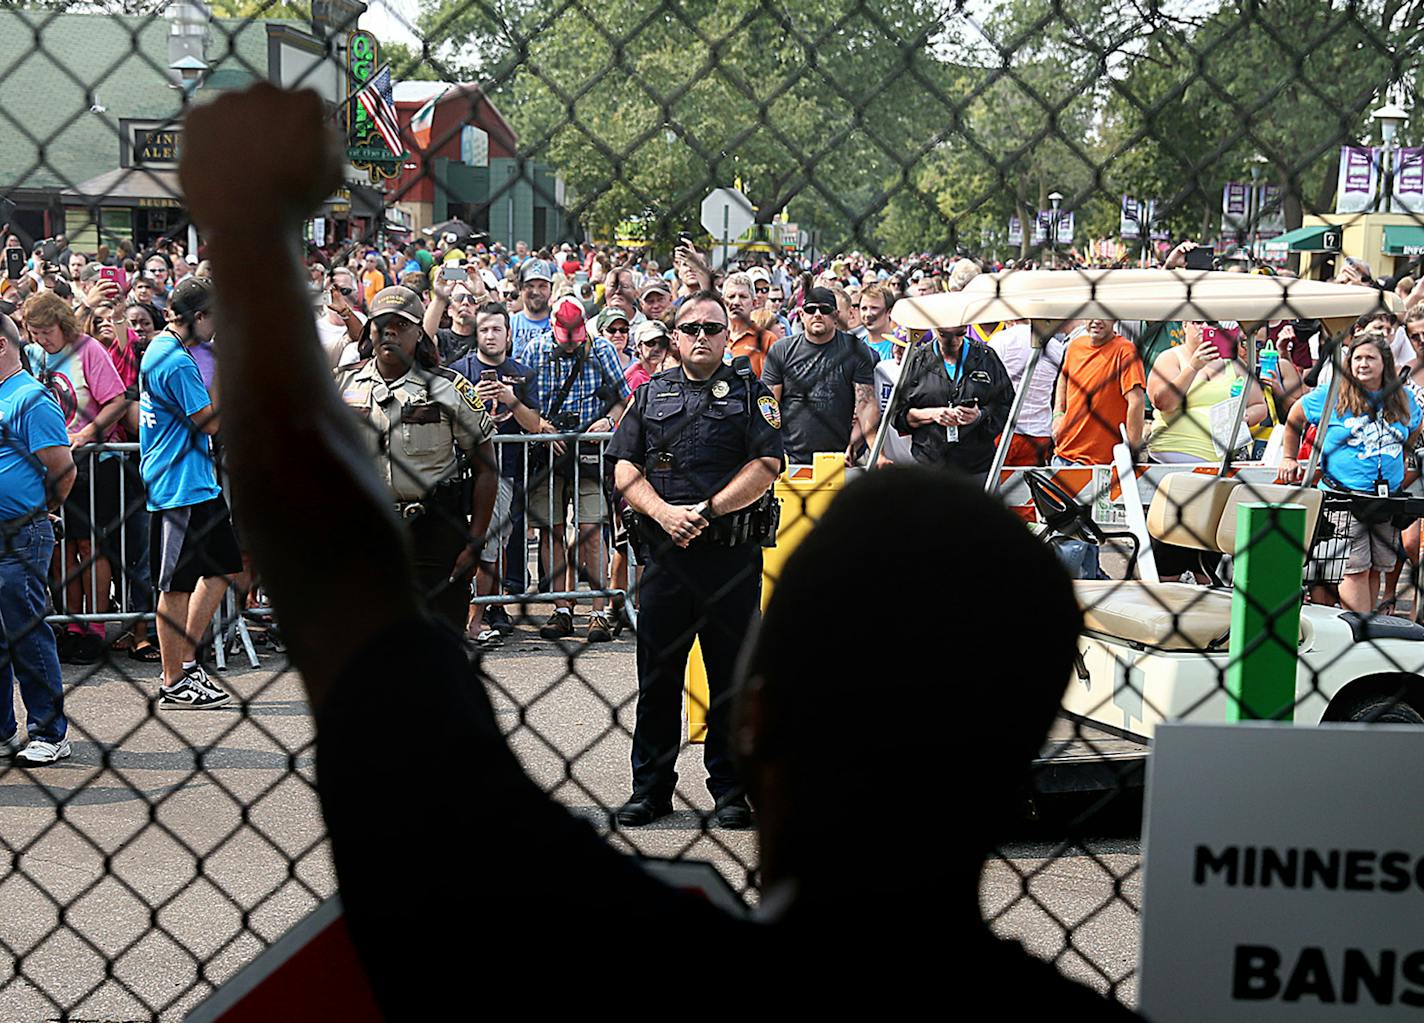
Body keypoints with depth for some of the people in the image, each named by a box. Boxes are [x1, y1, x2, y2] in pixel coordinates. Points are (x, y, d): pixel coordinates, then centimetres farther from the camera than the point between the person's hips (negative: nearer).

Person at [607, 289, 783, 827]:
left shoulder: (751, 392, 6)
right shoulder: (650, 394, 12)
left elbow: (765, 466, -5)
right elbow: (624, 470, 6)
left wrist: (706, 511, -13)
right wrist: (665, 513, -11)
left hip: (733, 555, -2)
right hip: (664, 554, 2)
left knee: (733, 675, 3)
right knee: (656, 675, 6)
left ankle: (730, 788, 13)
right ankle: (651, 787, 16)